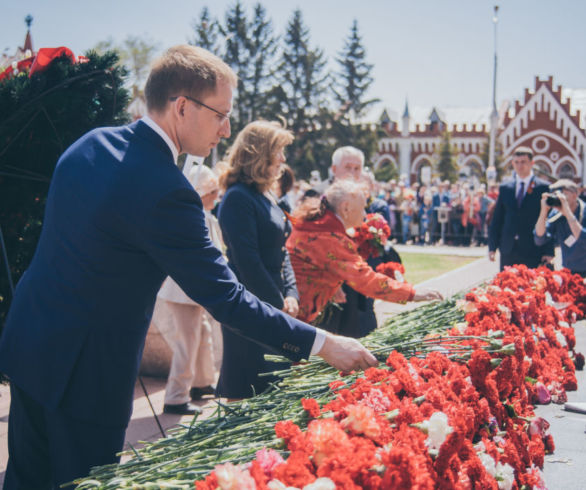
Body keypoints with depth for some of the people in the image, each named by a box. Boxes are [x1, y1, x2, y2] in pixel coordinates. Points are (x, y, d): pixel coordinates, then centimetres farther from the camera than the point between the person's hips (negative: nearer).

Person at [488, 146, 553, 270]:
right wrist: (492, 247, 5)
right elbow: (496, 220, 12)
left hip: (533, 252, -3)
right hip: (508, 251, 3)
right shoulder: (504, 188, 11)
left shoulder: (544, 188, 0)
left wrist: (548, 252, -7)